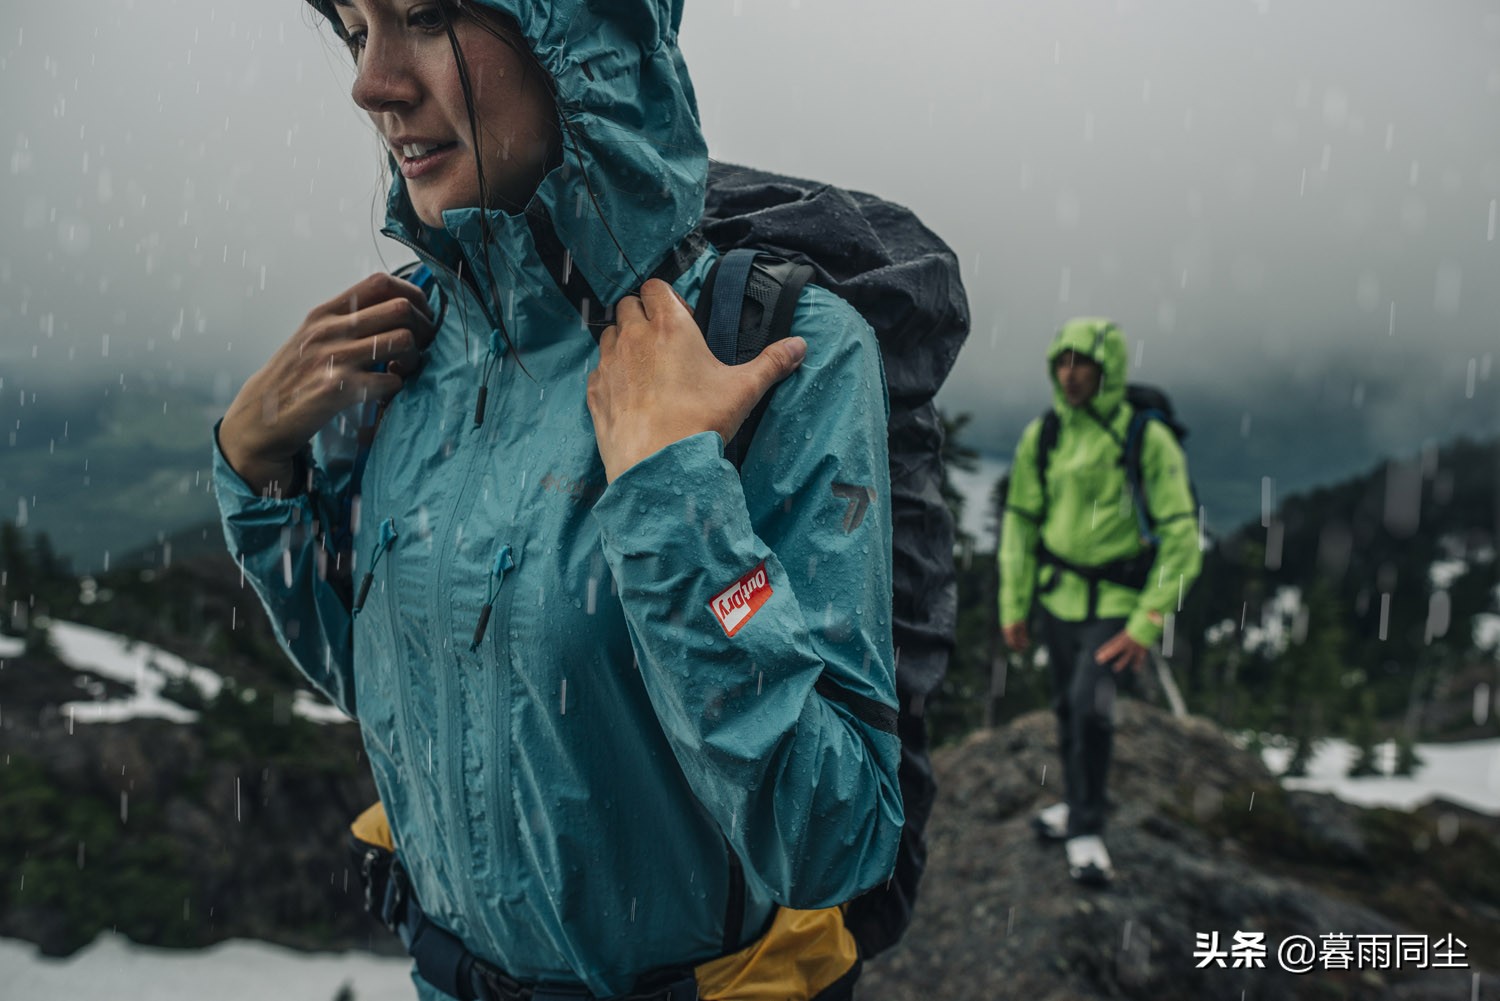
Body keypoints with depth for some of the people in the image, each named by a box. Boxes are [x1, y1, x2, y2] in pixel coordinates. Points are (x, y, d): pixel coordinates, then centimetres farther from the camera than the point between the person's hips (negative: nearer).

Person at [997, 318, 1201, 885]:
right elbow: (1019, 525, 7)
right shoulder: (1041, 438, -2)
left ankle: (1086, 829, 0)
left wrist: (1147, 624, -18)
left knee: (1090, 706, -19)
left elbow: (1181, 539, -13)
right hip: (1059, 597, 4)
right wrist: (1013, 607, 4)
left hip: (1118, 603, -4)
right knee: (1068, 710, 14)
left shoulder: (1148, 440, -14)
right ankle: (1079, 800, 39)